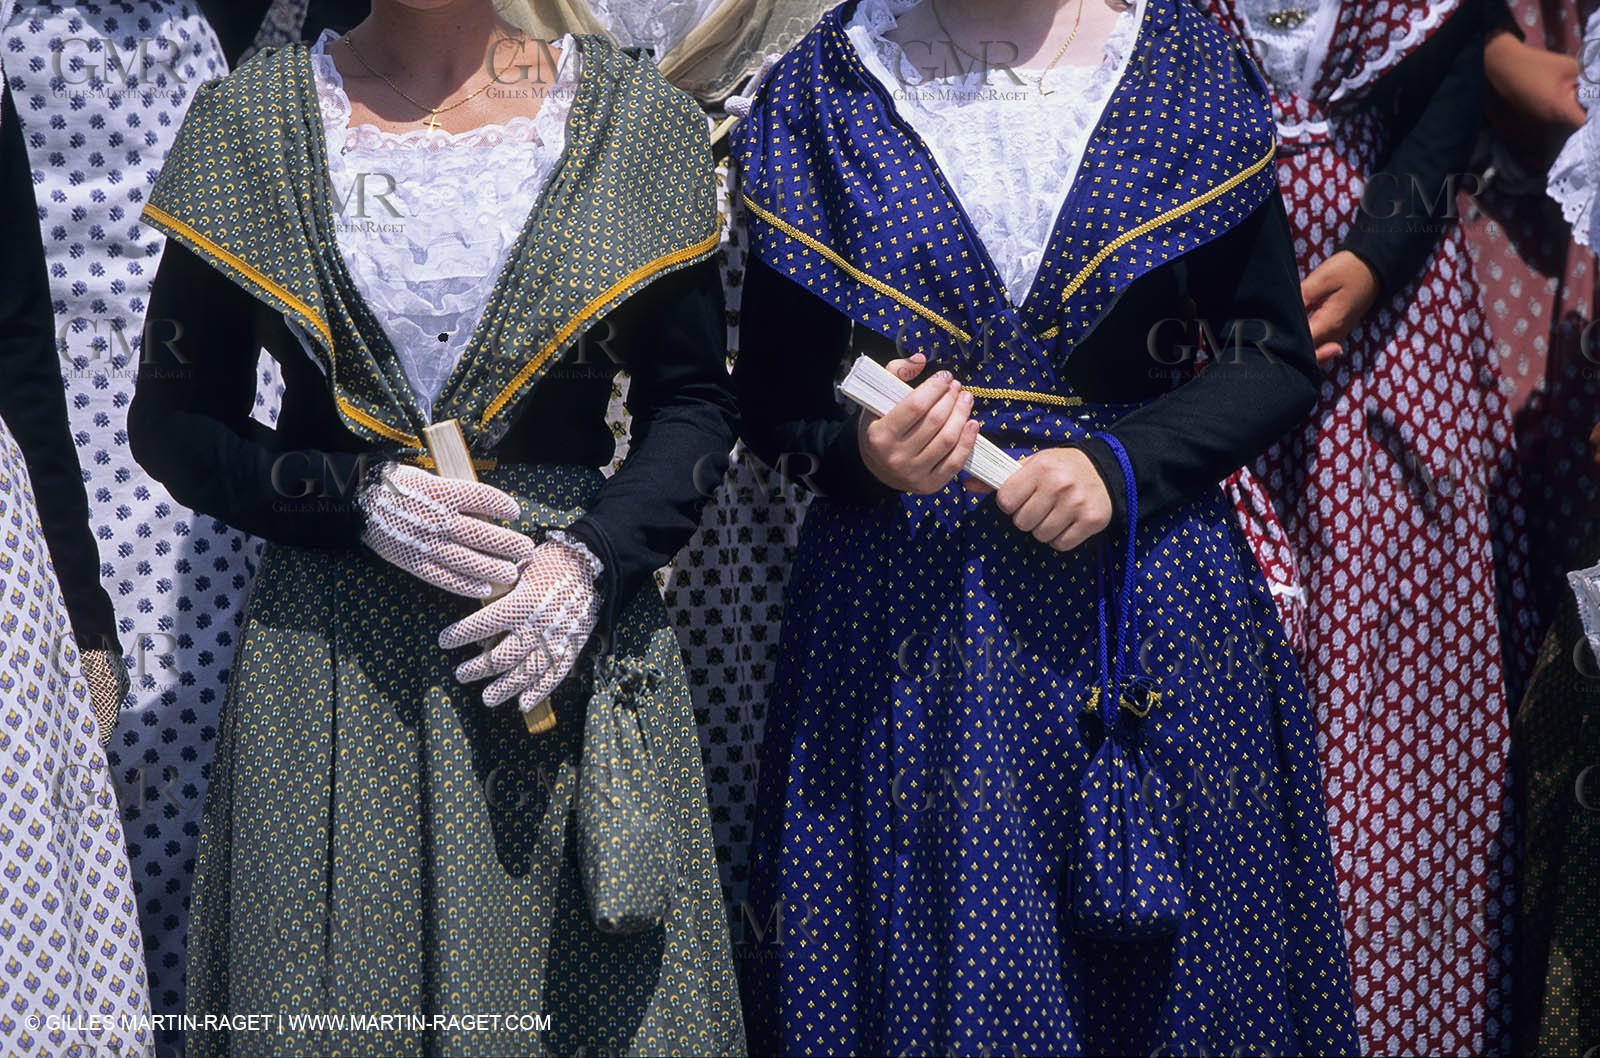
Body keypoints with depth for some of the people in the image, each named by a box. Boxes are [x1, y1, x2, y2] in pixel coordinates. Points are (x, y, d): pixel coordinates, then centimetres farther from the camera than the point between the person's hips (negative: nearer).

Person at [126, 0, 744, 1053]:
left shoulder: (637, 117, 2)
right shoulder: (245, 125, 2)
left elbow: (693, 401, 6)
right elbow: (172, 417, 5)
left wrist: (593, 562, -10)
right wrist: (353, 497, -10)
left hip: (579, 632, 0)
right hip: (331, 647, 0)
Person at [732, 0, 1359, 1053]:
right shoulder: (821, 90, 2)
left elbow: (1278, 361, 3)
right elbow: (774, 394, 5)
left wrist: (1125, 463, -13)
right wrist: (862, 449, -17)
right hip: (905, 625, 0)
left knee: (1174, 964, 7)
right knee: (926, 961, 4)